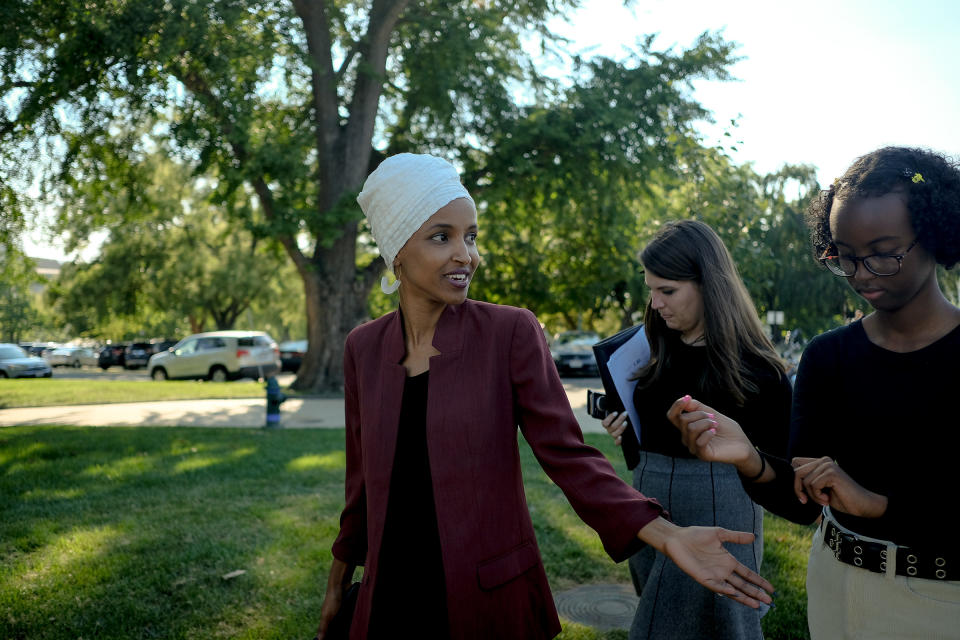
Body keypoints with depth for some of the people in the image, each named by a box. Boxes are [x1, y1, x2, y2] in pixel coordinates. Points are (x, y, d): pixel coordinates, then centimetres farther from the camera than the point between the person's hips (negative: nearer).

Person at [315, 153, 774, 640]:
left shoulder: (510, 333, -11)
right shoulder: (363, 347, -1)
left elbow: (567, 455, -12)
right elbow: (364, 477, 8)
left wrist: (665, 534, -24)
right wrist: (339, 581, 16)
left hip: (492, 600, -2)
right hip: (391, 596, 3)